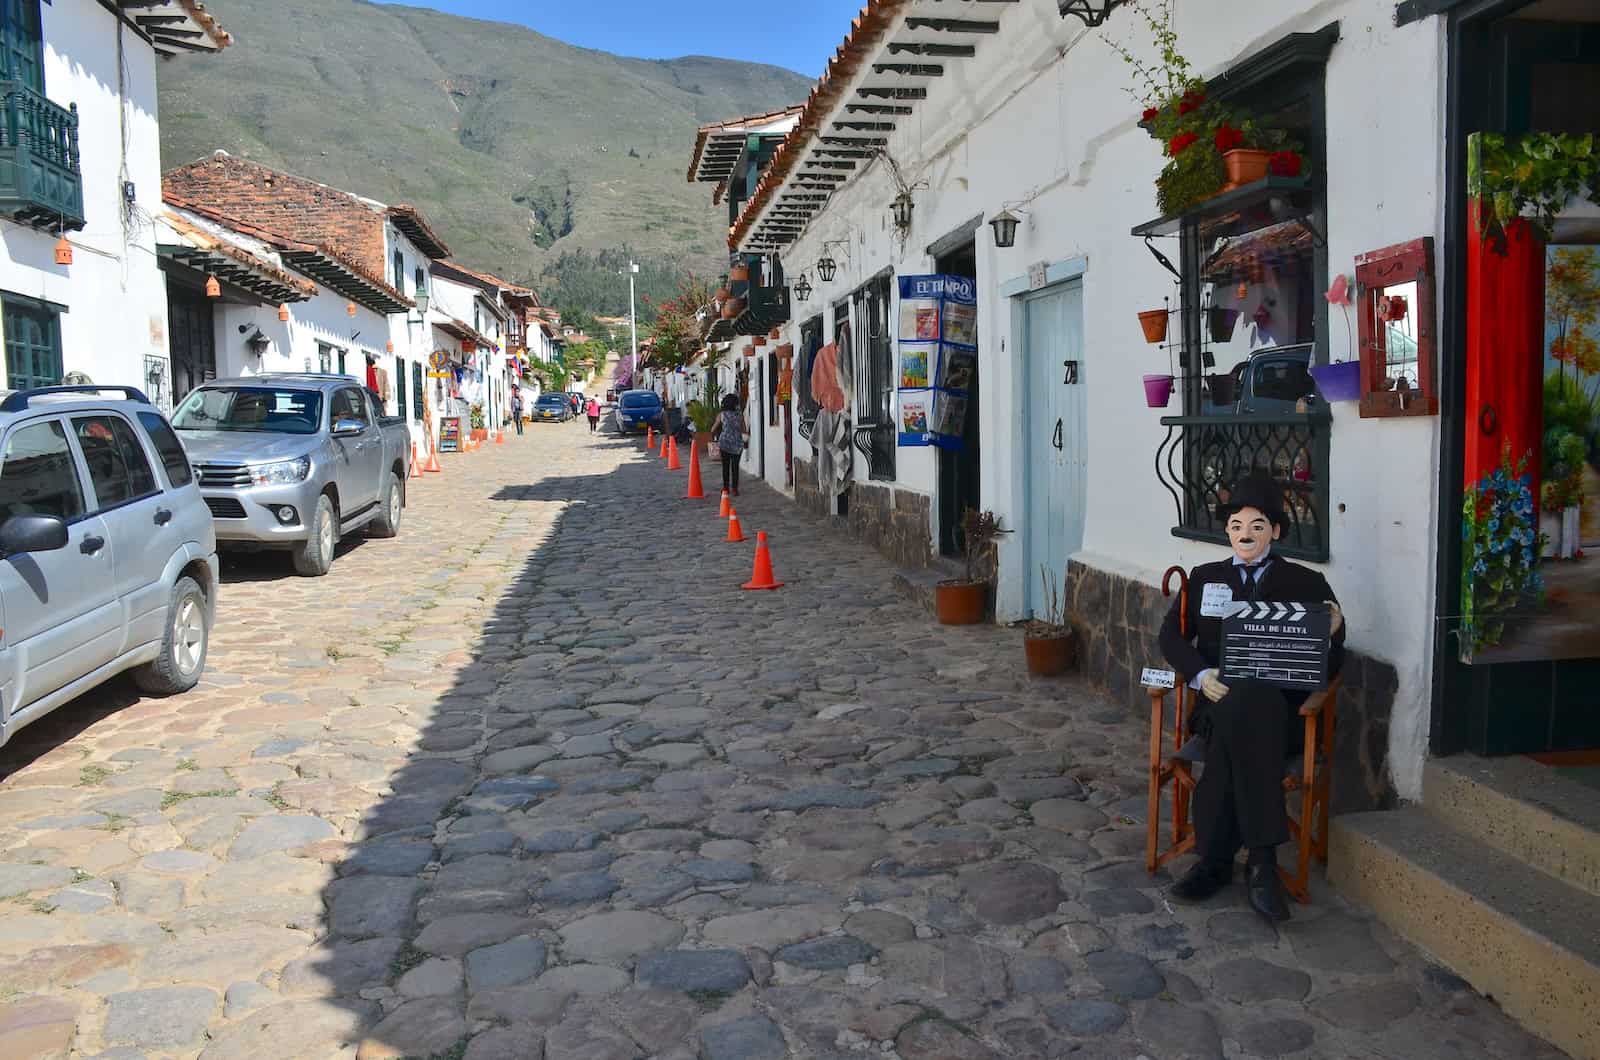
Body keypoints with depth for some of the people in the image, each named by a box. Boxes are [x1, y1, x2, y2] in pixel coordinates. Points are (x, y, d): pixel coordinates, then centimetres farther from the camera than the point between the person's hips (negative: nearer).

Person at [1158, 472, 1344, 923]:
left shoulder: (1306, 584, 12)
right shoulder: (1205, 577, 20)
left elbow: (1330, 663, 7)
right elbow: (1172, 635, 11)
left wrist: (1332, 632, -17)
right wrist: (1201, 674, -9)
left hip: (1279, 704, -1)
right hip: (1218, 698, 2)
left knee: (1242, 708, -37)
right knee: (1238, 721, -35)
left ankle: (1216, 860, -29)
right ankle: (1260, 860, -28)